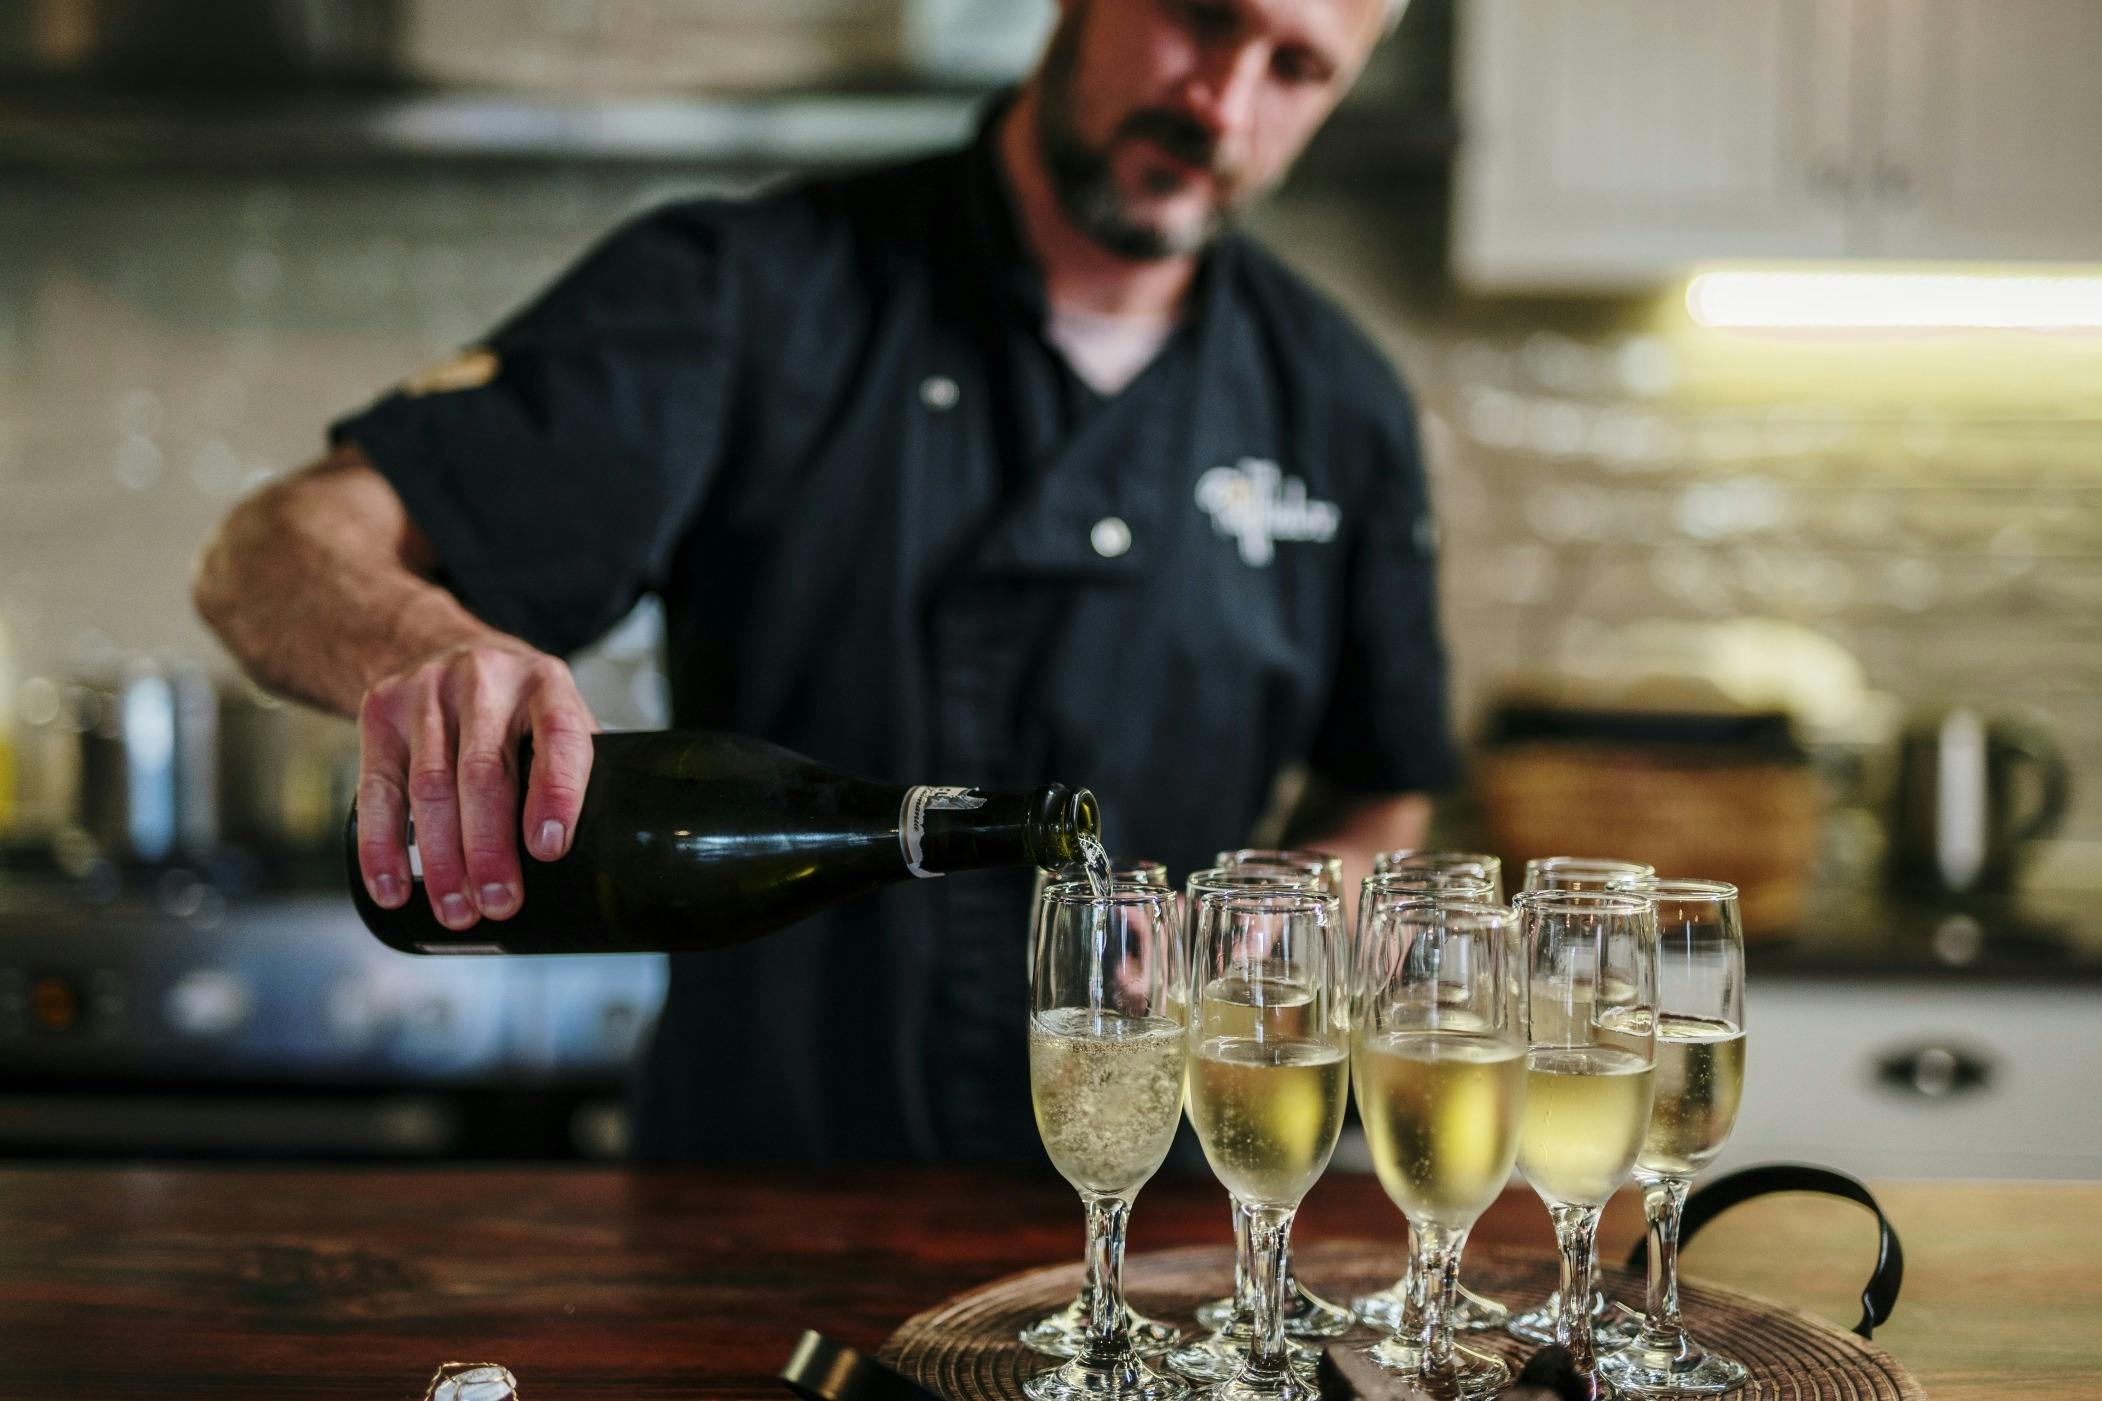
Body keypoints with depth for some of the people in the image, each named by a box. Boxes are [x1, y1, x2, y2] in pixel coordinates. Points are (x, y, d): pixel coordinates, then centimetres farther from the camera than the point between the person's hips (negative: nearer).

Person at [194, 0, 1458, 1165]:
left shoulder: (1338, 408, 10)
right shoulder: (750, 298, -2)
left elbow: (1396, 804, 22)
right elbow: (280, 552, -9)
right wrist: (417, 643, -33)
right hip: (740, 1204, -2)